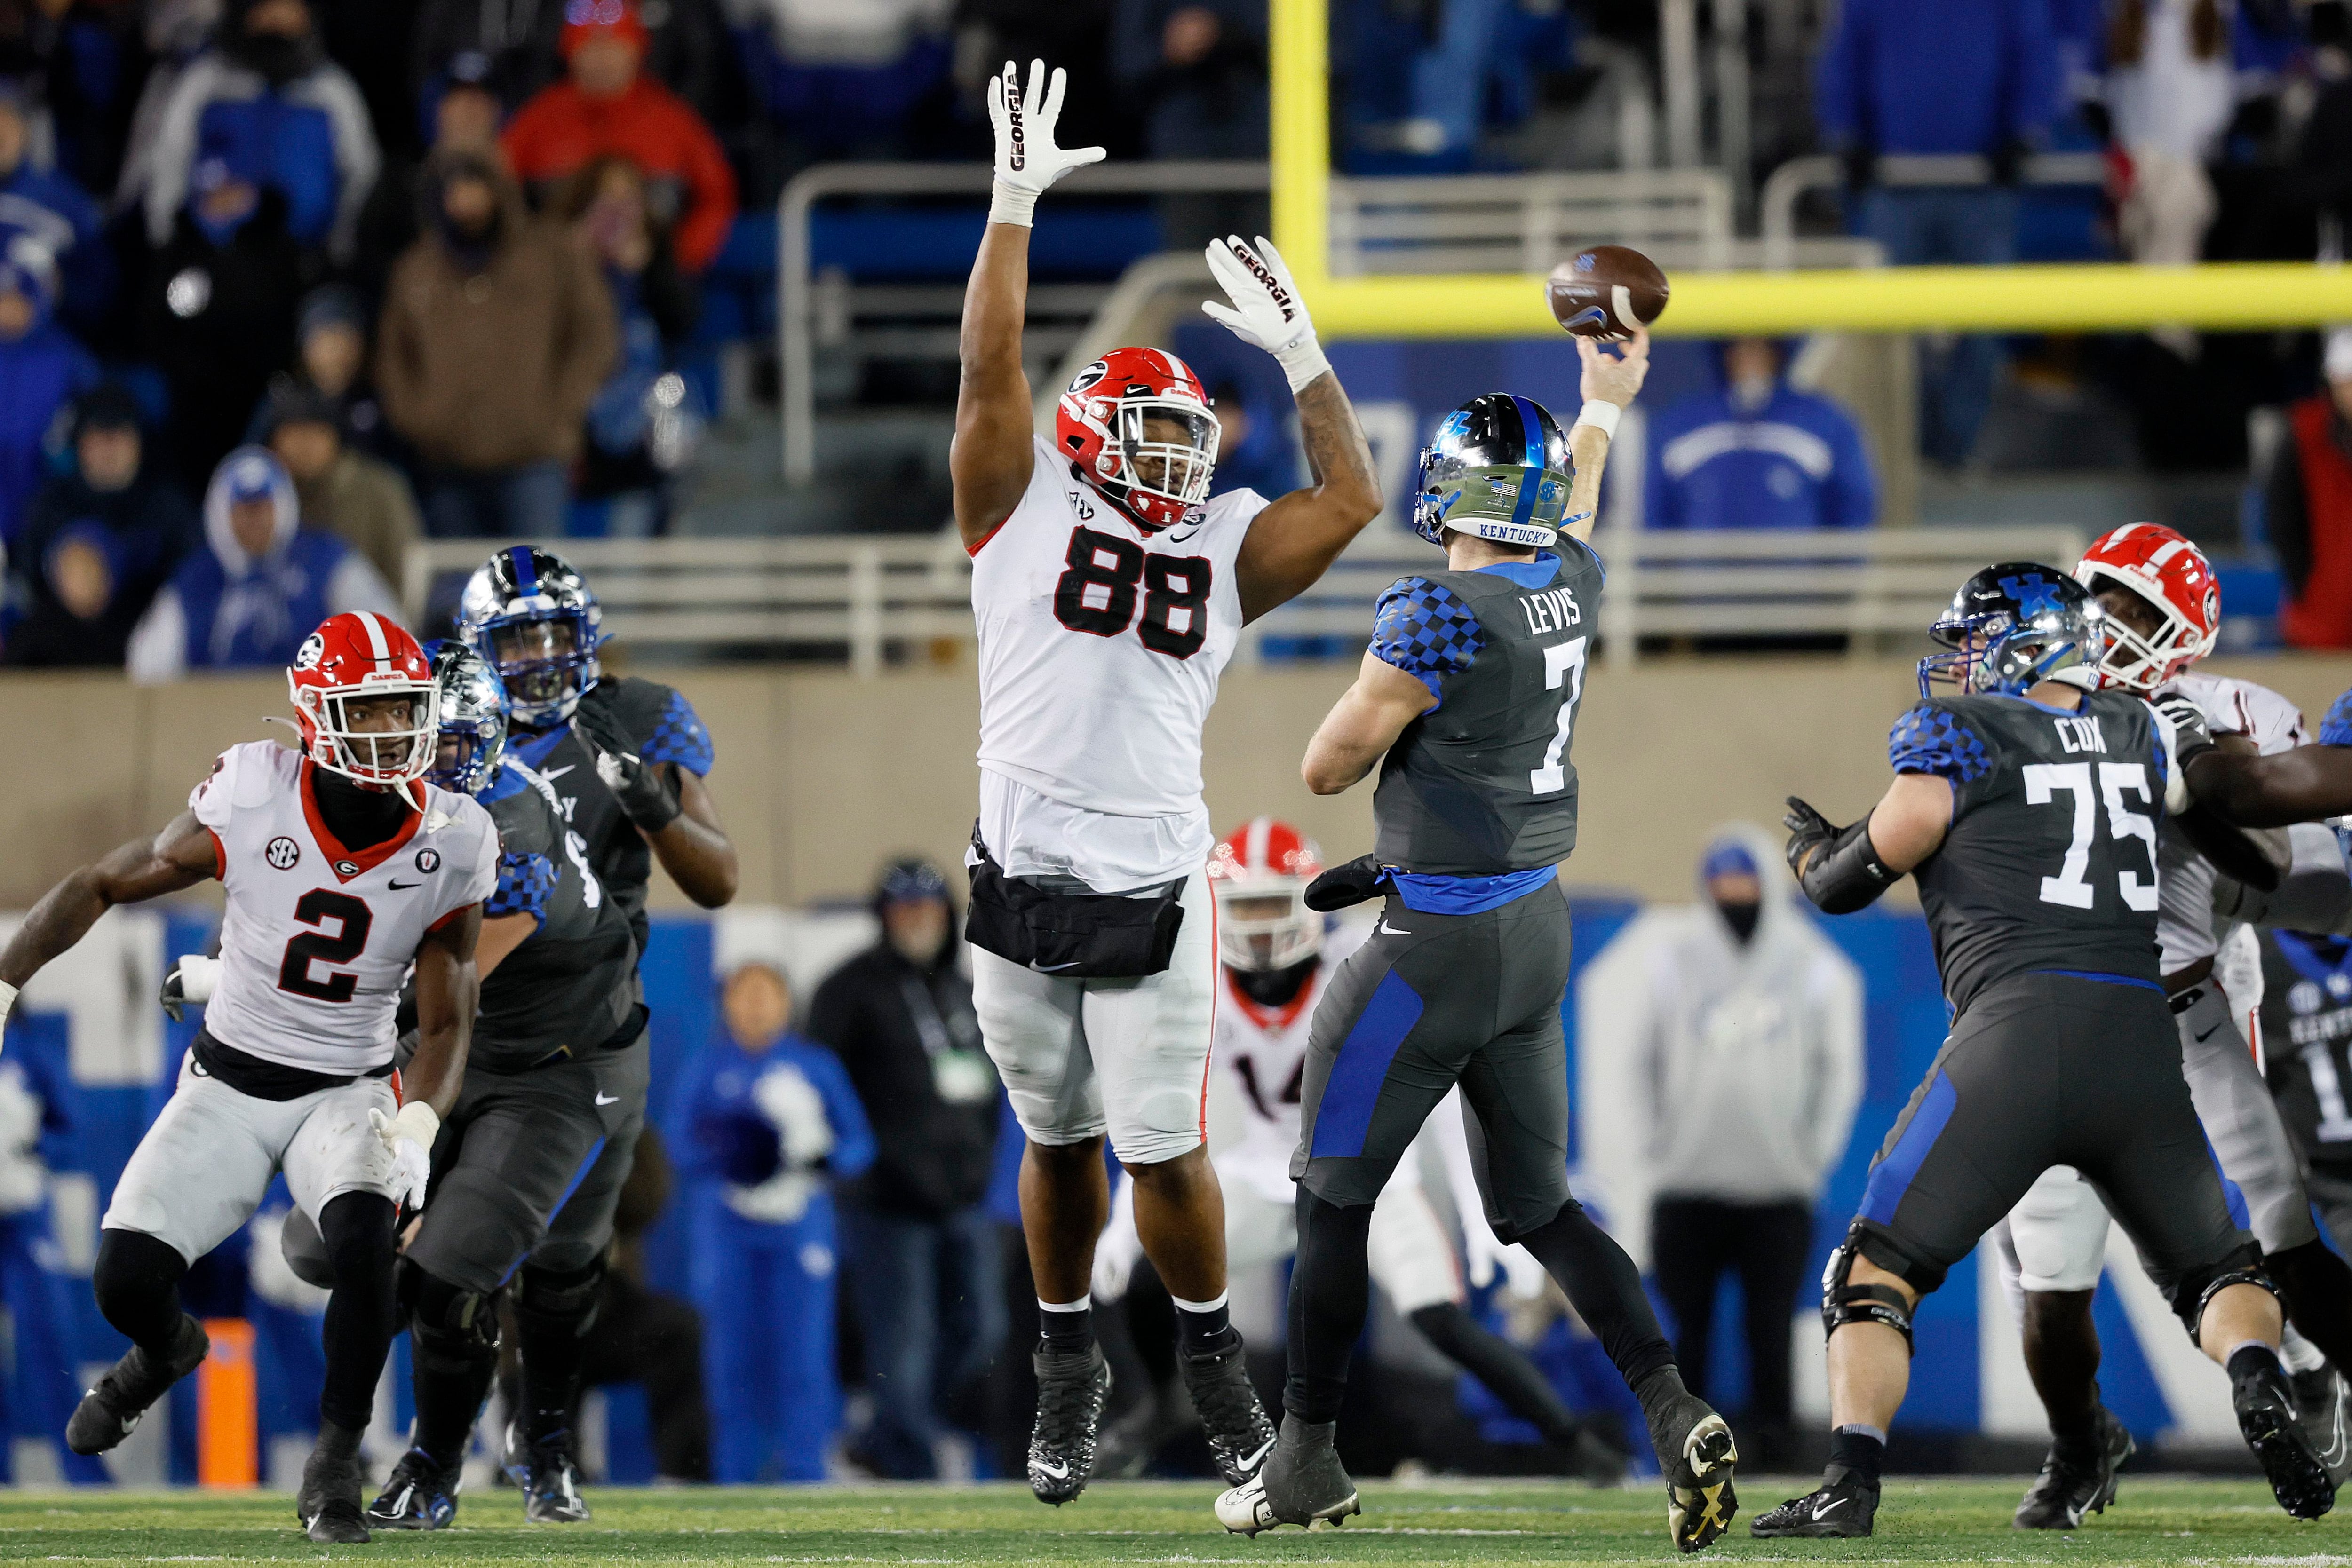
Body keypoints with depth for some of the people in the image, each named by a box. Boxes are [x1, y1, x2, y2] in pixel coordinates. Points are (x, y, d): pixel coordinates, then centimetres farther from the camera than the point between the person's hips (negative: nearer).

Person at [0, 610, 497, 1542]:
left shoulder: (447, 846, -12)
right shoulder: (249, 805, -17)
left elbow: (446, 1022, -3)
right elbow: (100, 888, -4)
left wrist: (418, 1128, -21)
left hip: (348, 1091, 0)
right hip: (228, 1082, 0)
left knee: (365, 1239, -32)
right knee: (126, 1281, -13)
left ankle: (335, 1467, -11)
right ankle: (168, 1350, 28)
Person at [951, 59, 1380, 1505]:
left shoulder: (1223, 550, 11)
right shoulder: (1026, 512, 5)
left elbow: (1351, 500, 7)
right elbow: (992, 369, -4)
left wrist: (1297, 346, 10)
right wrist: (1016, 205, -7)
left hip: (1153, 899, 1)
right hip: (1021, 888, -1)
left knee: (1166, 1152, -1)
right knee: (1059, 1142, 11)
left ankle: (1214, 1358, 20)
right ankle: (1069, 1367, 28)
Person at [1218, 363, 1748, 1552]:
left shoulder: (1436, 619, -22)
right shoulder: (1570, 584, -1)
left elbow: (1327, 769, -12)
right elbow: (1572, 515, 26)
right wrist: (1601, 406, 44)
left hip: (1440, 942, -8)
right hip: (1537, 929, 8)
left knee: (1334, 1197, 7)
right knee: (1536, 1206, 14)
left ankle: (1307, 1463, 14)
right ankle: (1677, 1417, -2)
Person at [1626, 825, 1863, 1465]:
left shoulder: (1816, 968, 4)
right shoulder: (1674, 960, 4)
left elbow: (1841, 1071, 8)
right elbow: (1638, 1057, 8)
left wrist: (1814, 1154, 0)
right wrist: (1658, 1141, 1)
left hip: (1778, 1190, 0)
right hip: (1687, 1189, 1)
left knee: (1770, 1333, -1)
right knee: (1687, 1330, 1)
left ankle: (1770, 1438, 3)